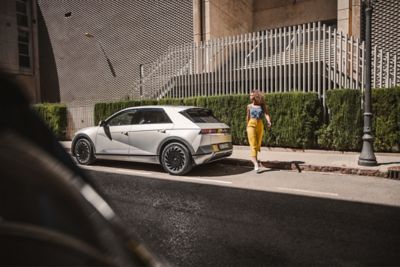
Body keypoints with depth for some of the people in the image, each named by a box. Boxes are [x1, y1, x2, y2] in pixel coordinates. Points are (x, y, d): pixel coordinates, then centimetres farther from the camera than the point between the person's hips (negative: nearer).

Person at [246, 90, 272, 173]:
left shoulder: (263, 106, 4)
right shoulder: (249, 106, 8)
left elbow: (266, 114, -10)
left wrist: (268, 121, -29)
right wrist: (247, 126, 27)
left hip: (260, 126, 1)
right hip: (251, 125, -1)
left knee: (258, 144, 12)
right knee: (253, 145, -12)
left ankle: (254, 158, 35)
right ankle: (256, 164, -18)